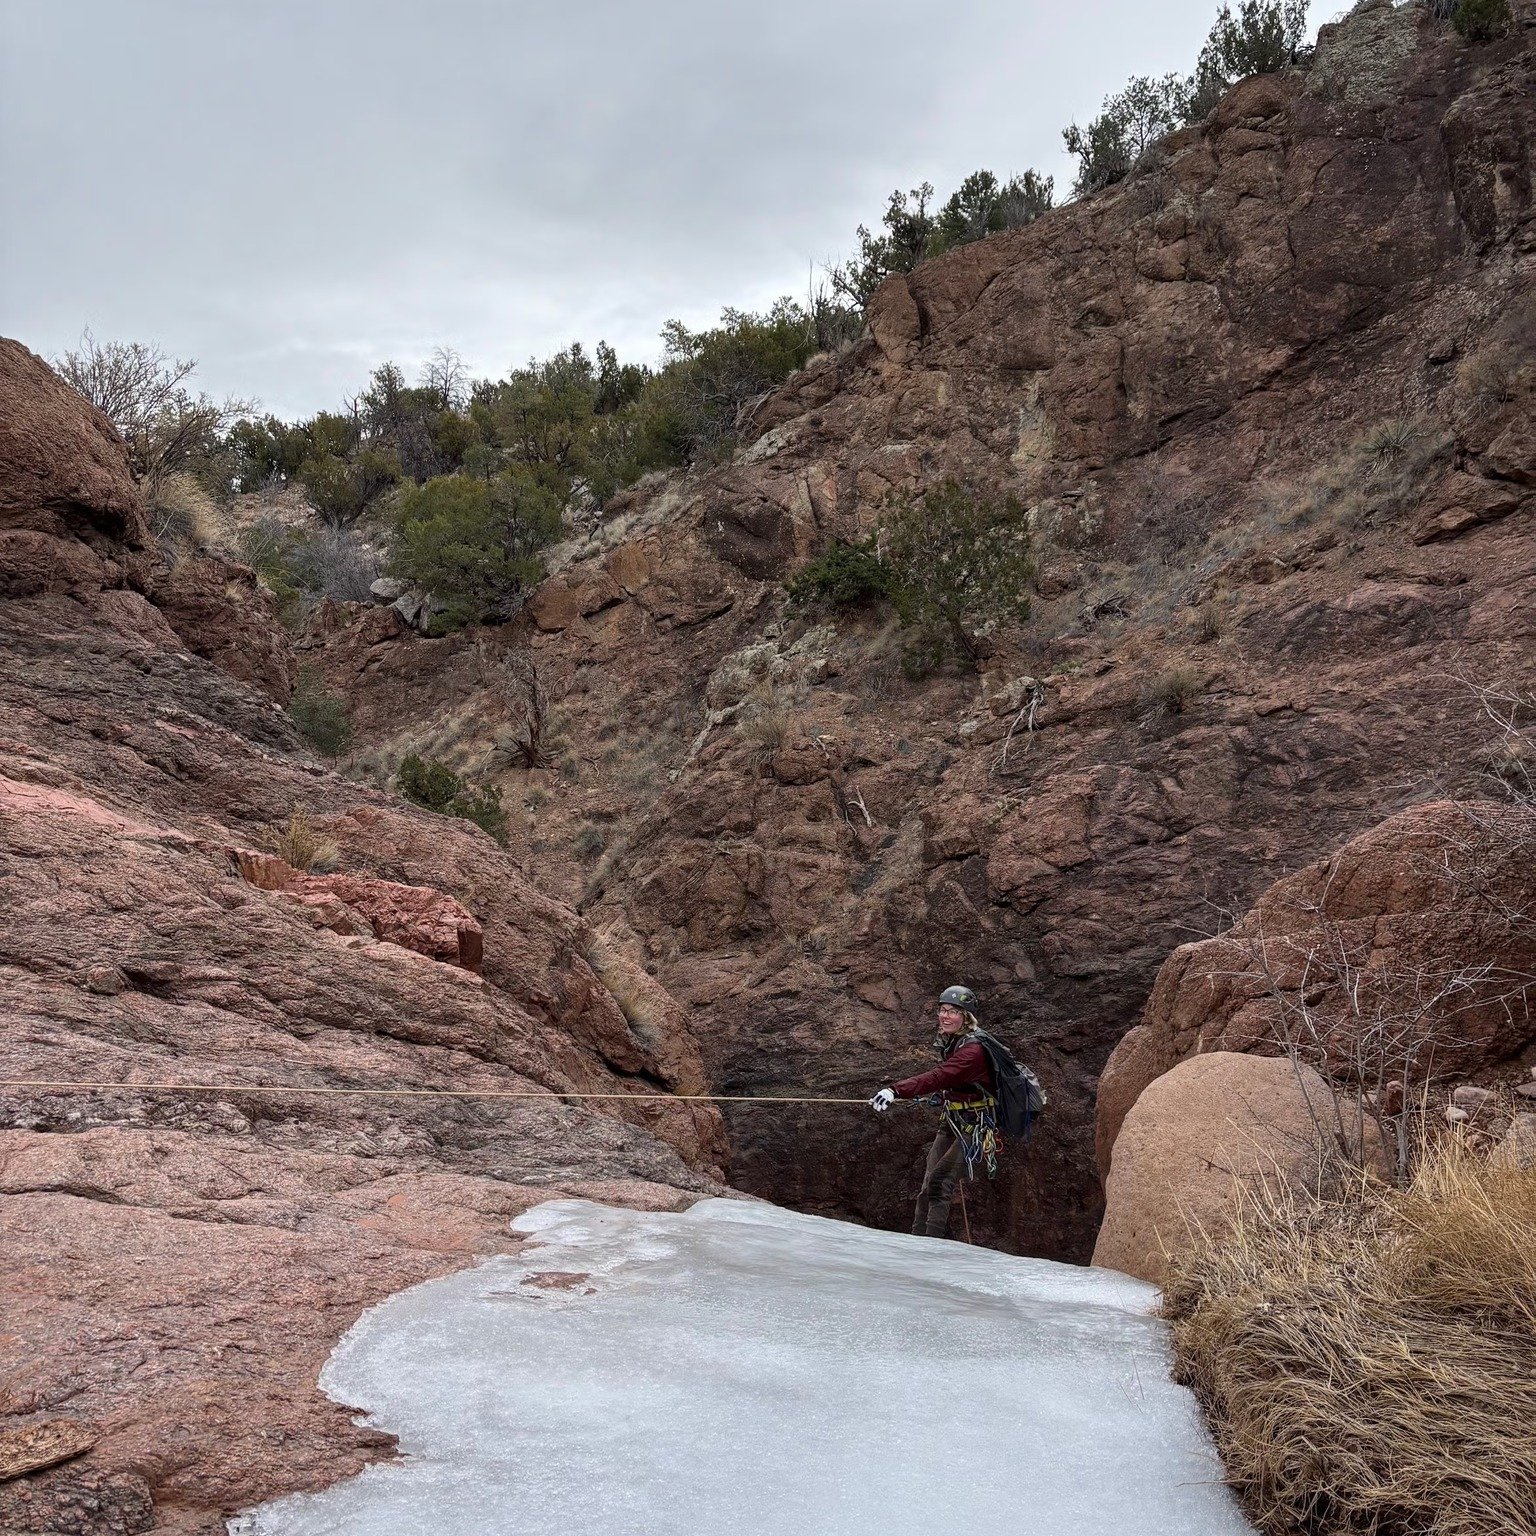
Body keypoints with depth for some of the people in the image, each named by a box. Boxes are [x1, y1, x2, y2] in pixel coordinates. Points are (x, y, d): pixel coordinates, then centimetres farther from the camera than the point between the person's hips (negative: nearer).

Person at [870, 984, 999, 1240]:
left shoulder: (973, 1050, -23)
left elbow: (938, 1078, -38)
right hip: (950, 1122, 9)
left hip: (973, 1127, -9)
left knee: (938, 1184, -20)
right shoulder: (948, 1042, 6)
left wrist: (896, 1091, -47)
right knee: (927, 1189, -1)